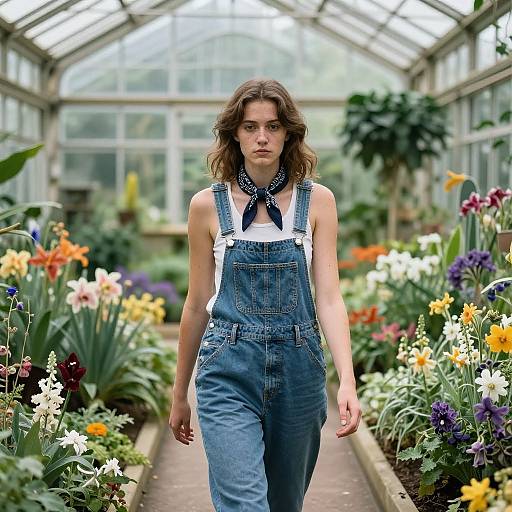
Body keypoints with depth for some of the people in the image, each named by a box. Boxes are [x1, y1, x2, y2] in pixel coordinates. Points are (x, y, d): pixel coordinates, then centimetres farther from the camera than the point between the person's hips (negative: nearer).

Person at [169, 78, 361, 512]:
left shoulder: (317, 201, 1)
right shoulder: (208, 206, 0)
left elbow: (329, 297, -4)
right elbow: (197, 304, 7)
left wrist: (347, 381, -18)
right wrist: (180, 393, 12)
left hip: (298, 371, 2)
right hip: (230, 371, -2)